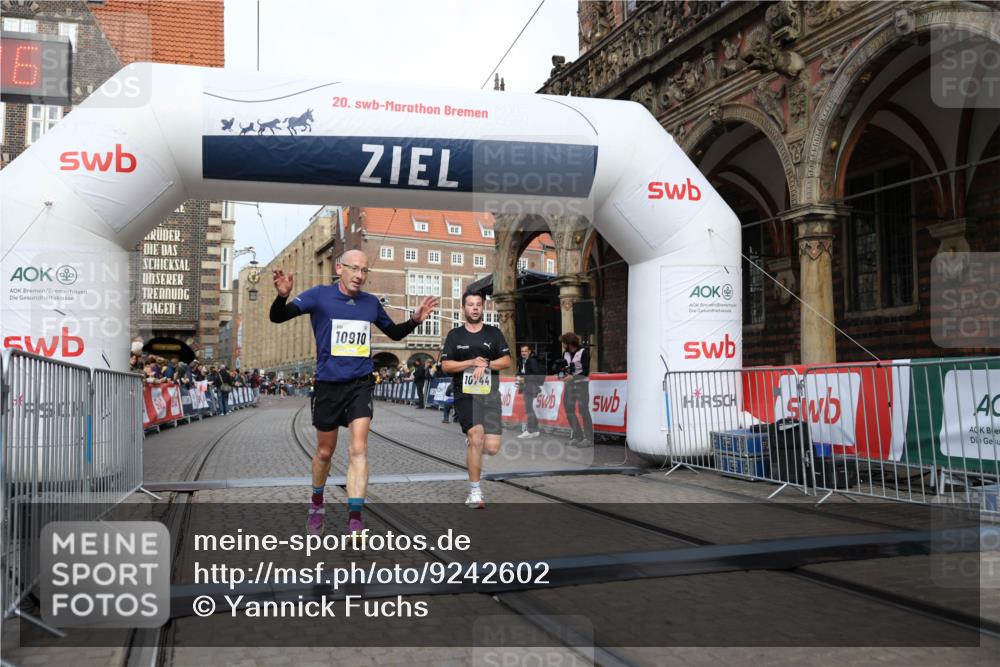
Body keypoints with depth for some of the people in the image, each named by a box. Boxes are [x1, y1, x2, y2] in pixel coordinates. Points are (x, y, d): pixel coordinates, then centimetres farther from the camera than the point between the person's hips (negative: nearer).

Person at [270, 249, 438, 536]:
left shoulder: (371, 302, 5)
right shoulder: (319, 295, -4)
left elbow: (394, 333, 21)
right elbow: (278, 317, -10)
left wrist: (415, 320, 2)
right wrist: (282, 296, -31)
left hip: (360, 384, 1)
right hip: (328, 384, -1)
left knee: (358, 450, -13)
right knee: (325, 452, 14)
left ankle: (355, 521, -12)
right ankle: (317, 504, 40)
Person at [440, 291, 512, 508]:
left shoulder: (493, 333, 12)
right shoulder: (455, 335, 9)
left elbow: (506, 361, 6)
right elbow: (445, 365, 3)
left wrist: (486, 364, -10)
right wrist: (471, 362, -9)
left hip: (489, 394, 2)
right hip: (465, 394, -2)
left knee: (492, 448, -7)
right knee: (476, 436, -21)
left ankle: (471, 441, 31)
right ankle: (475, 492, -9)